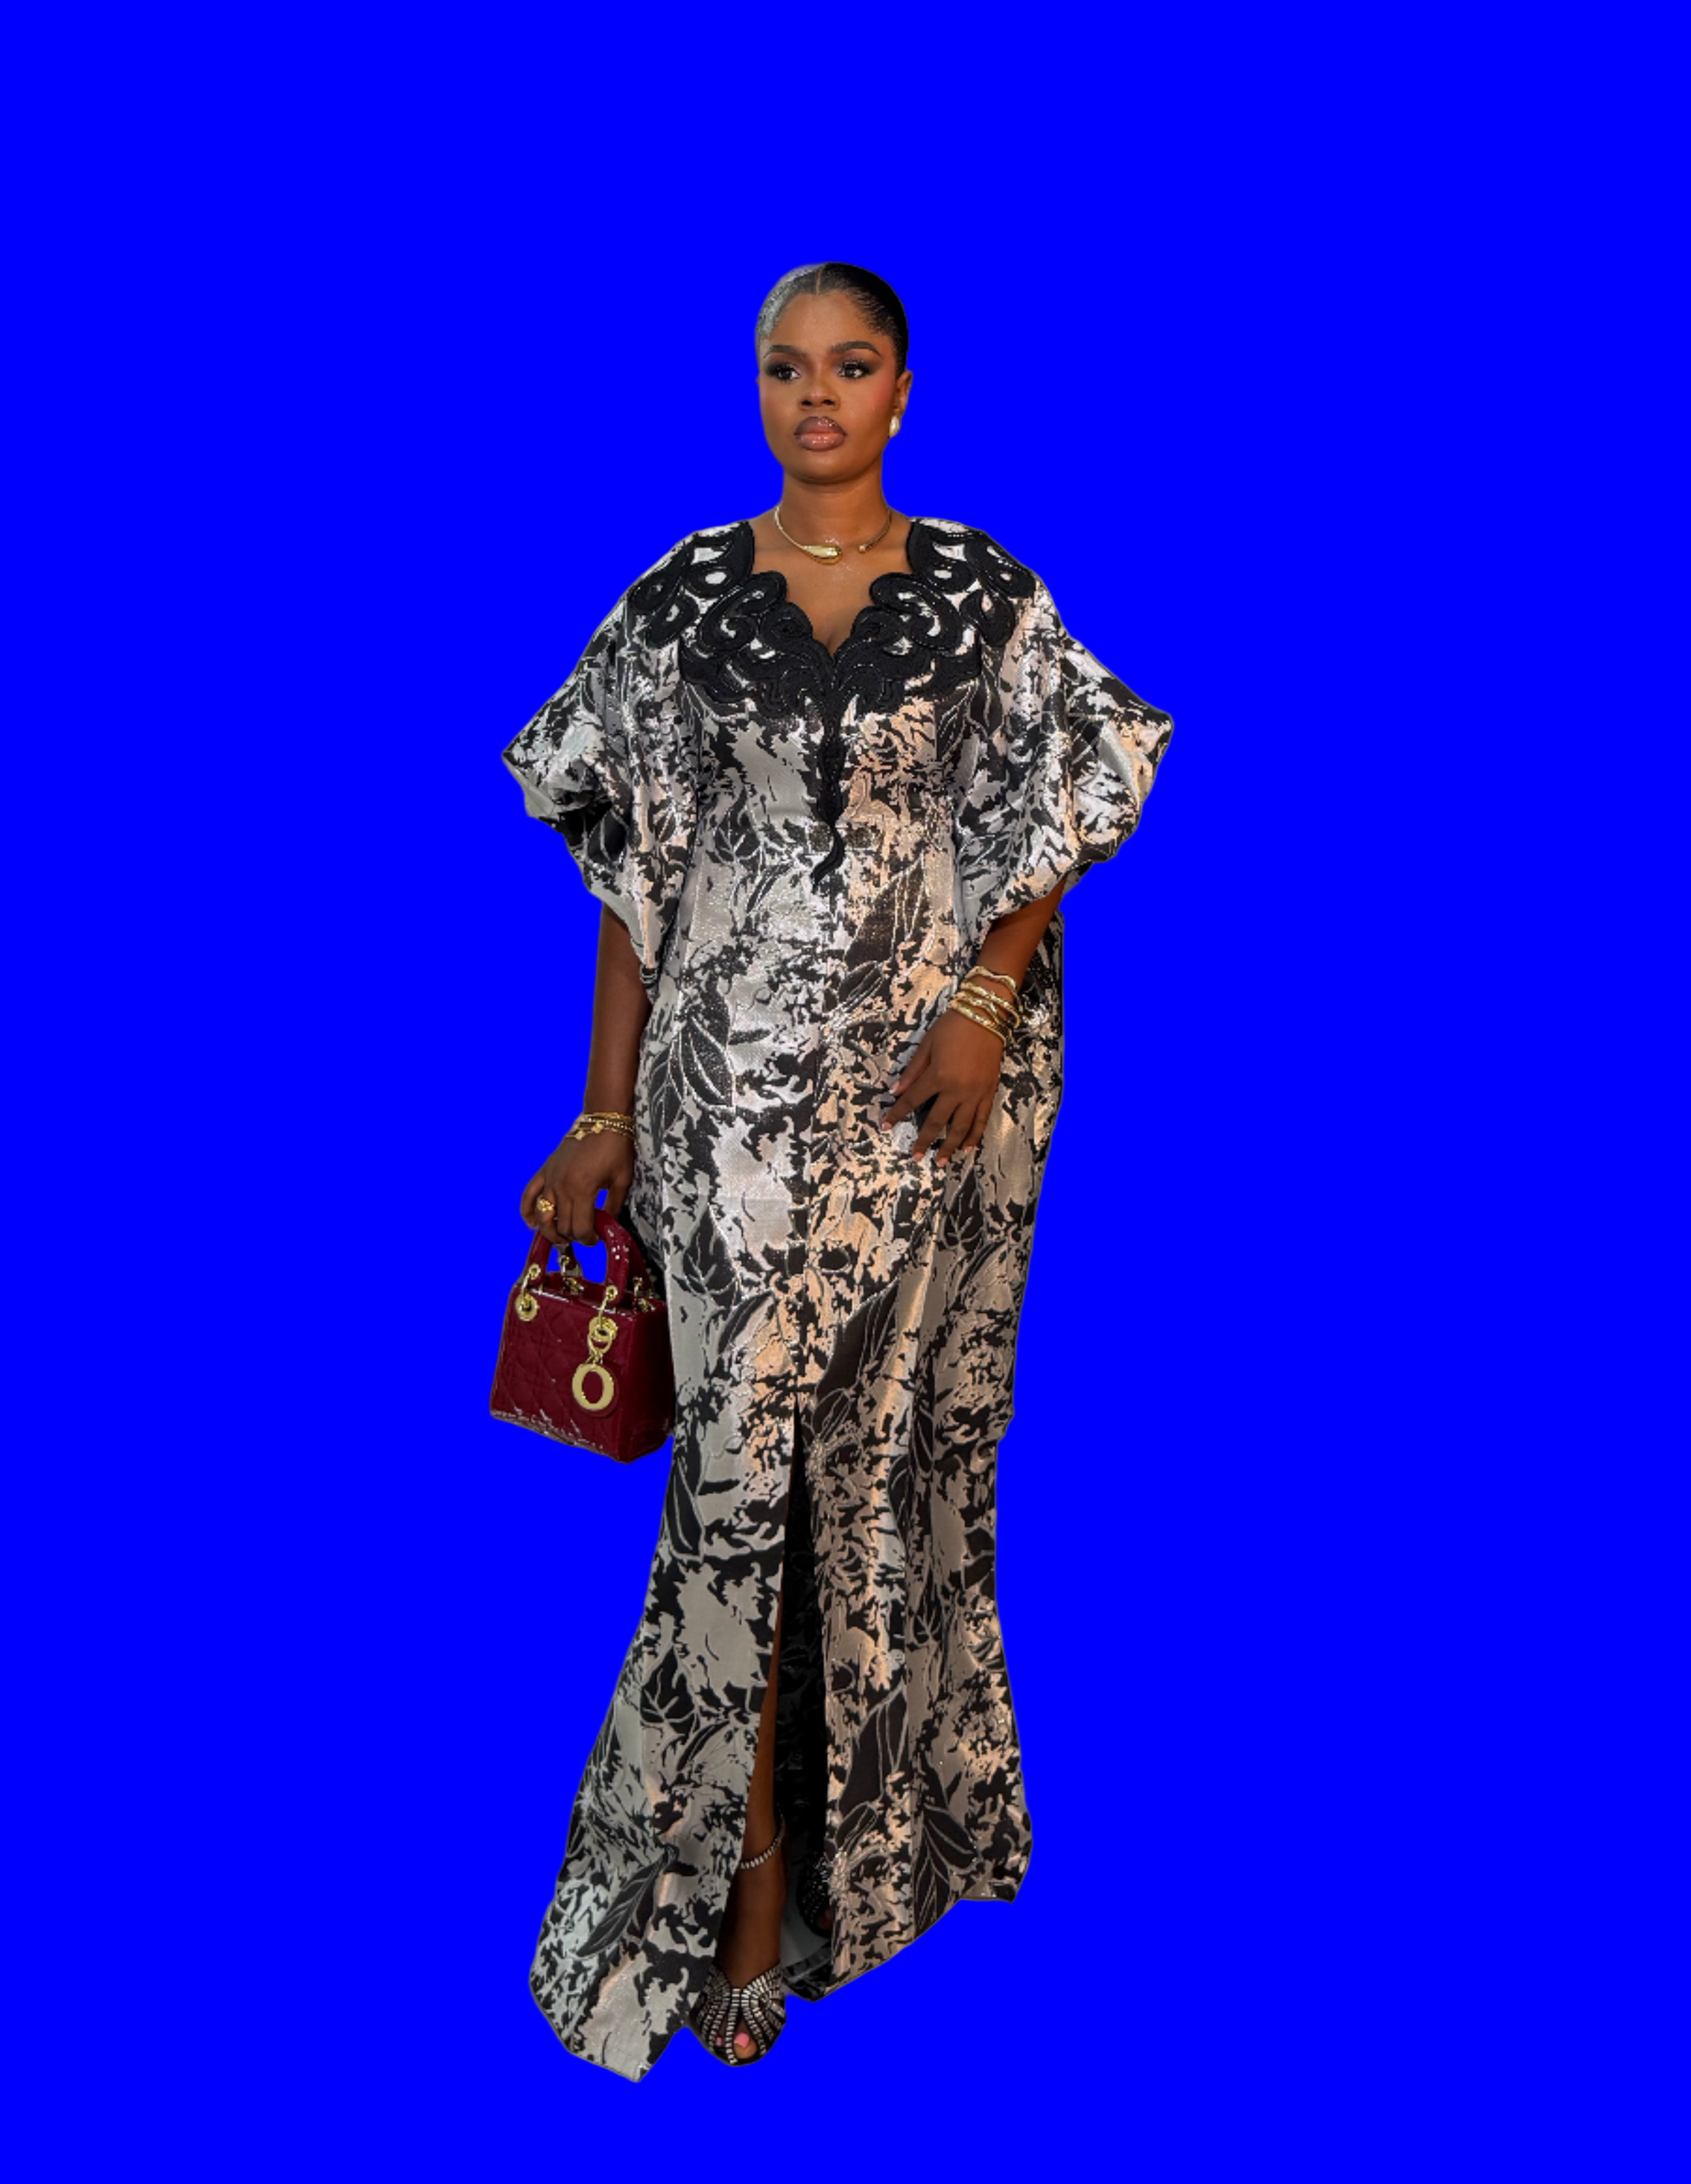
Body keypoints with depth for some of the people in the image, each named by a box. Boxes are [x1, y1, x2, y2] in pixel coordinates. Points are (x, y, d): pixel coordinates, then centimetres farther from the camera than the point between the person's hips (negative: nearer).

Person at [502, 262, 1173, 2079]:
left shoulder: (983, 594, 4)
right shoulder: (680, 602, 5)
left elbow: (1048, 825, 7)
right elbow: (633, 870, 4)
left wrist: (986, 1007, -10)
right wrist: (604, 1112, 1)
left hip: (929, 1084, 0)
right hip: (735, 1085, 0)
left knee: (894, 1445, 9)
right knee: (750, 1447, -2)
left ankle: (879, 1819, 31)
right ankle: (750, 1893, 11)